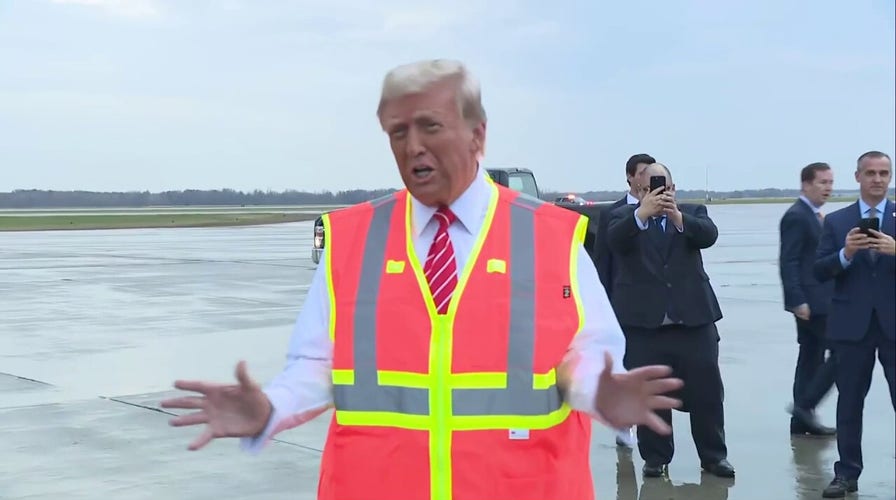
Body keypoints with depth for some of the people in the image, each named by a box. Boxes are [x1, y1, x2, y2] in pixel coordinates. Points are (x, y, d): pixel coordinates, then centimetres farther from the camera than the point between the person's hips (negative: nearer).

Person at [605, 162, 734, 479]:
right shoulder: (625, 216, 6)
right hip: (642, 320, -1)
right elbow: (614, 239, -15)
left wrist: (678, 217, -28)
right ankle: (655, 457, 15)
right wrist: (642, 213, -32)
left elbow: (709, 235, -10)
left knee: (706, 390, 5)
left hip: (693, 317, 1)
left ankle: (714, 455, 18)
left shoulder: (692, 213, 10)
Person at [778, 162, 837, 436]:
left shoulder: (813, 215, 17)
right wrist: (798, 301, -22)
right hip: (811, 301, -10)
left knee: (811, 357, 10)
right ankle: (805, 404, -5)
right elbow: (788, 263, -18)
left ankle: (802, 419, 14)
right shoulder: (796, 216, -13)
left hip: (820, 300, 10)